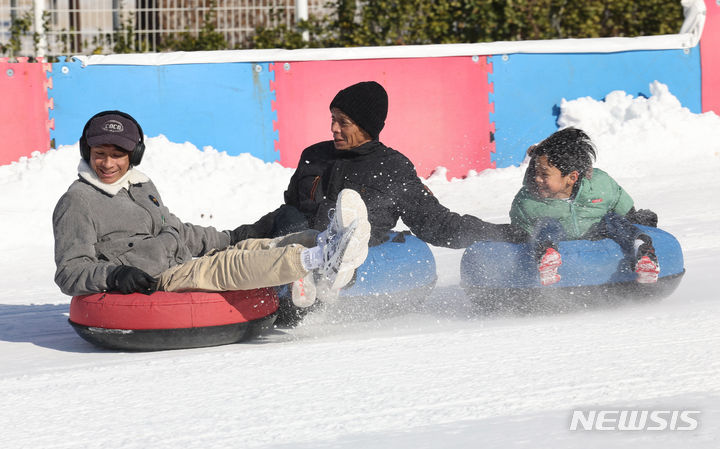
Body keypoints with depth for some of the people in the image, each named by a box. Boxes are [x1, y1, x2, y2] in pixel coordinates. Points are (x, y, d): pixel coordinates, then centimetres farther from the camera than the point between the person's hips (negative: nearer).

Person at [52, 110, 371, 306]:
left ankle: (325, 242, -30)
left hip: (181, 268, 9)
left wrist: (230, 239, 26)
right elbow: (70, 272, -10)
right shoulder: (76, 203, -4)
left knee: (246, 248, -11)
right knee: (227, 266, -27)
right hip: (153, 283, -9)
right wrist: (113, 275, -27)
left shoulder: (141, 186, 22)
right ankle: (320, 260, -43)